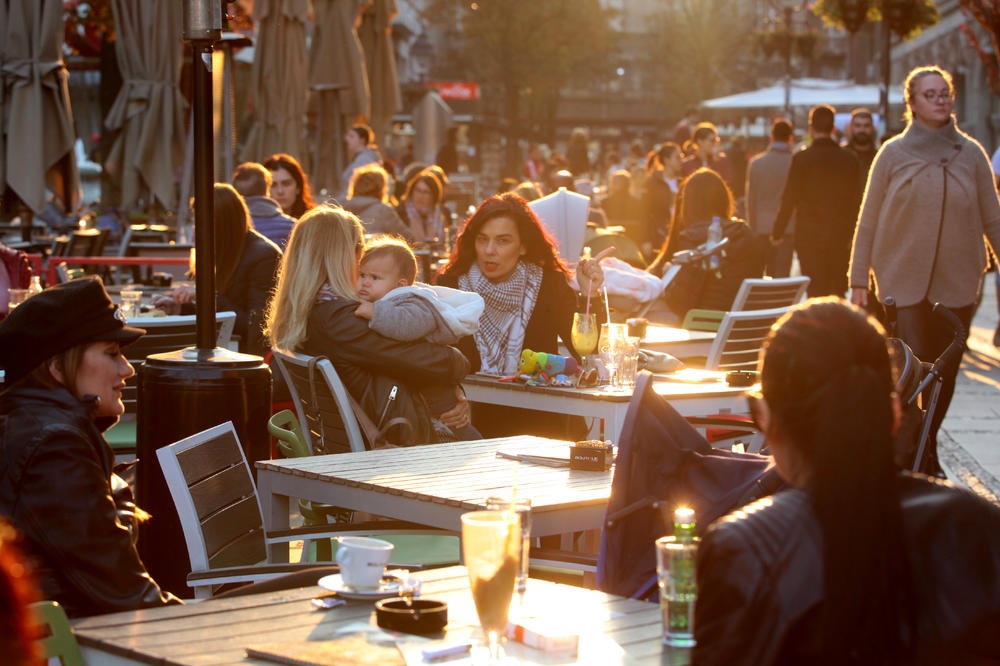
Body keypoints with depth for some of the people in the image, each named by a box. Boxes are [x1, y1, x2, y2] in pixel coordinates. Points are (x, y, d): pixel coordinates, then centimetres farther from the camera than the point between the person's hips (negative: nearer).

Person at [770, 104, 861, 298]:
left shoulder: (801, 158, -7)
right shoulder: (849, 160, 2)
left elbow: (788, 199, -5)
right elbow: (855, 202, 6)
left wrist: (777, 232, 5)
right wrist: (852, 235, 16)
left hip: (809, 238, -3)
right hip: (840, 238, 3)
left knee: (816, 294, -2)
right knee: (837, 295, 10)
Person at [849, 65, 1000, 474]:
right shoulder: (894, 153, 1)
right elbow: (868, 221, 3)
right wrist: (858, 279, 0)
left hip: (957, 282, 2)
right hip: (903, 280, -2)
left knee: (945, 372, 7)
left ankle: (926, 452, 23)